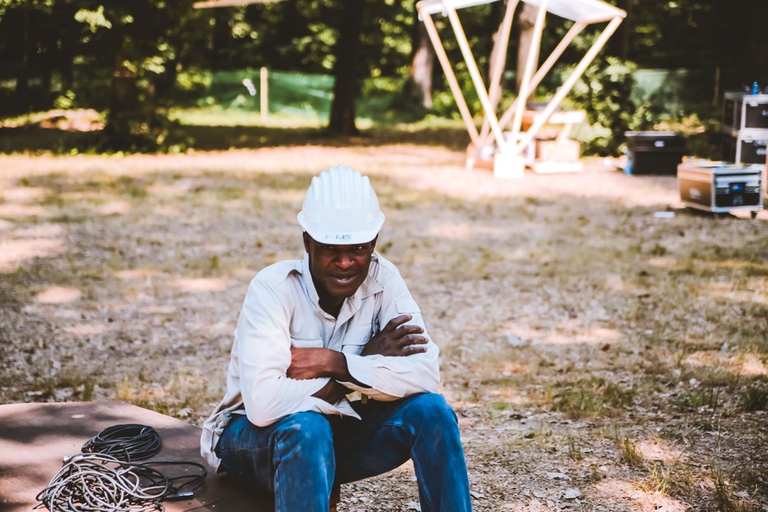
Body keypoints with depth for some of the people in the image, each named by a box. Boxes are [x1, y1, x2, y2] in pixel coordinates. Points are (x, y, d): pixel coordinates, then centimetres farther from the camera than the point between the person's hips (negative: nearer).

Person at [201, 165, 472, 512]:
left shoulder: (382, 279, -13)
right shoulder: (273, 289, -25)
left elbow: (426, 374, -22)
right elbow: (263, 404, -37)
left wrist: (335, 364, -30)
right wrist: (365, 364, -26)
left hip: (338, 429, 4)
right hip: (254, 436, -4)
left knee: (429, 409, -20)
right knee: (306, 426, -36)